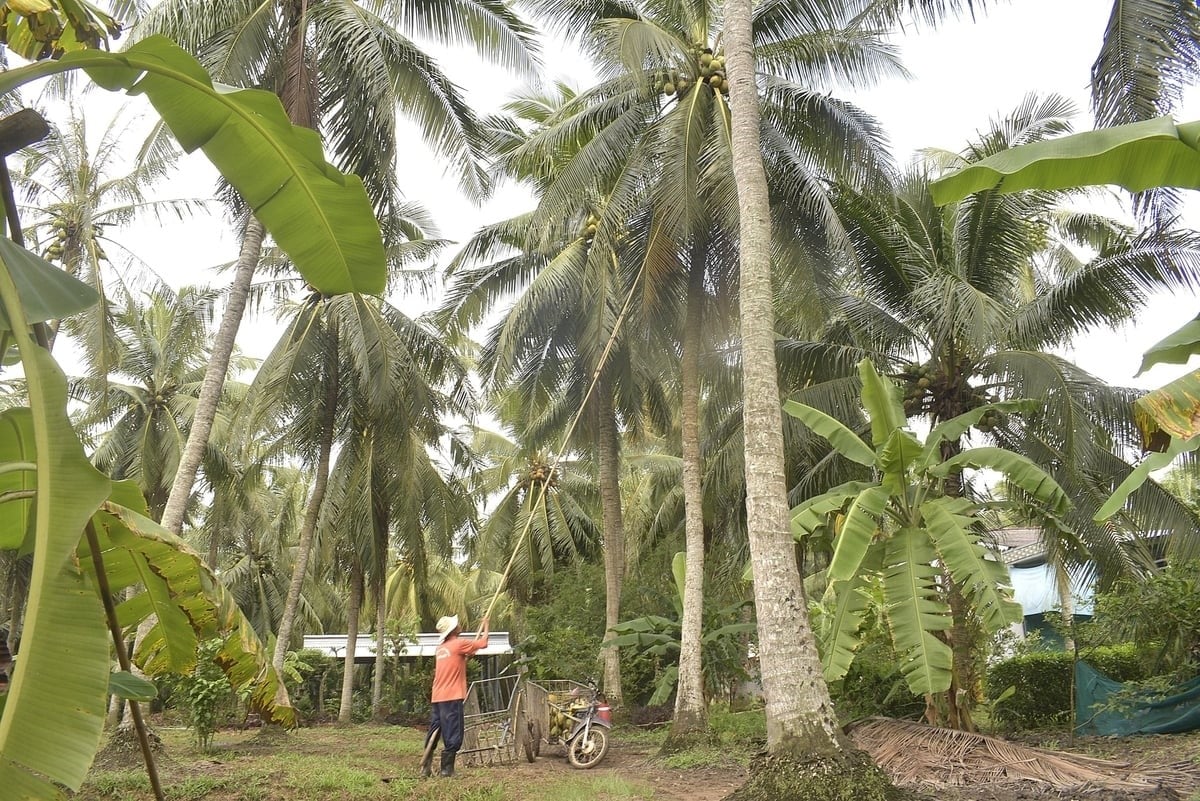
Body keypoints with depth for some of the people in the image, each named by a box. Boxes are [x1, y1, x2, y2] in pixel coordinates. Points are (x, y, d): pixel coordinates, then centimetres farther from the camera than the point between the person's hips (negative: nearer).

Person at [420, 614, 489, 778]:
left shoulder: (440, 648, 15)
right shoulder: (459, 643, -8)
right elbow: (483, 643, -3)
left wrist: (467, 656, 18)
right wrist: (485, 625, 12)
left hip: (437, 697, 8)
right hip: (452, 698, -8)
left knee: (433, 734, 12)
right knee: (453, 736, -2)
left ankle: (426, 768, 15)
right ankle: (447, 769, -1)